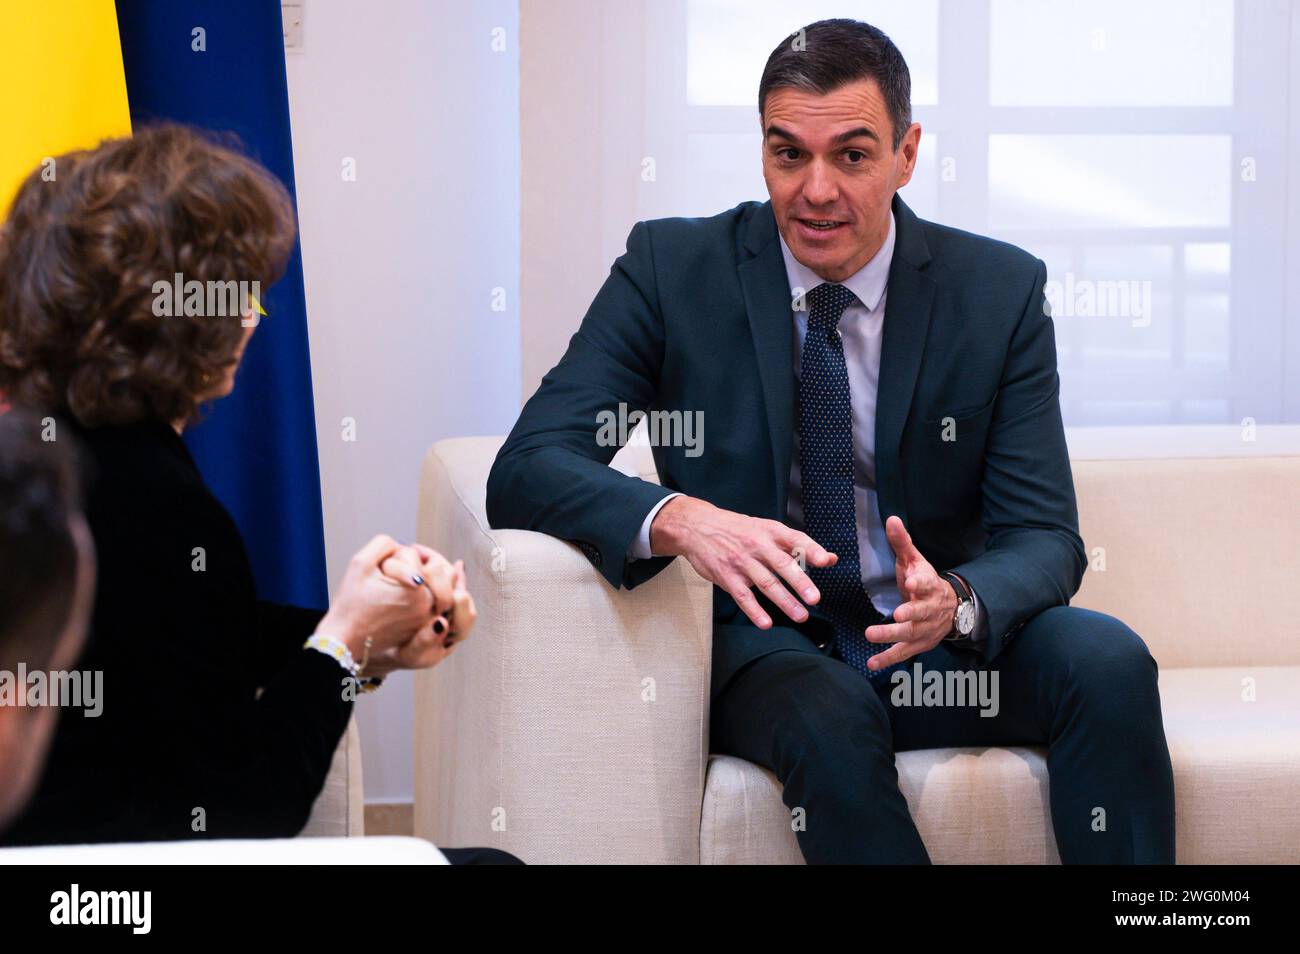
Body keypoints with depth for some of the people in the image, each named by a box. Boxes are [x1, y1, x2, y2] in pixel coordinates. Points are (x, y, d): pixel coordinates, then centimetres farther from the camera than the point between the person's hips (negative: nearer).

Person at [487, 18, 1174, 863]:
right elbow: (526, 468, -13)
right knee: (829, 717, -35)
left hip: (938, 642, 2)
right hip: (765, 644, -2)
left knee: (1108, 659, -27)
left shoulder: (1001, 290, -2)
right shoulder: (671, 267, -5)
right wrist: (677, 520, -34)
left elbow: (1043, 536, -5)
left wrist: (957, 602, -30)